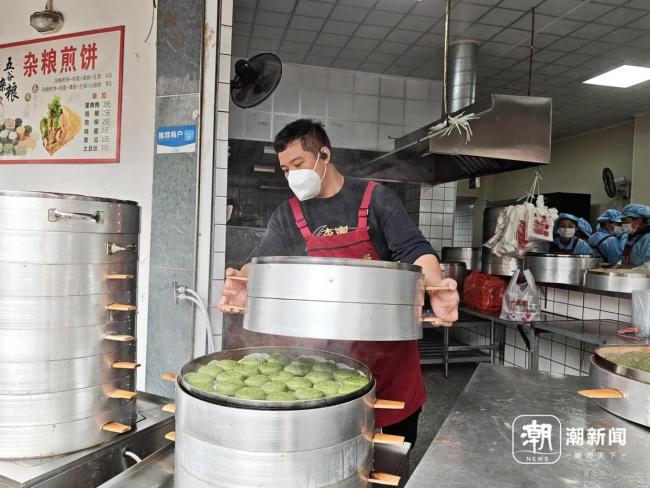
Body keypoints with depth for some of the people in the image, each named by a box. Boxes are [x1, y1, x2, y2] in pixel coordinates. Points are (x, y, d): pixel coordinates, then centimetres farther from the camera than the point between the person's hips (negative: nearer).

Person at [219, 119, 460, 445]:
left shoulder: (375, 199, -2)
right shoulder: (286, 216, 5)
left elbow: (413, 250, -11)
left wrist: (435, 289, -31)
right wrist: (243, 288, -28)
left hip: (388, 345, -1)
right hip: (326, 350, 1)